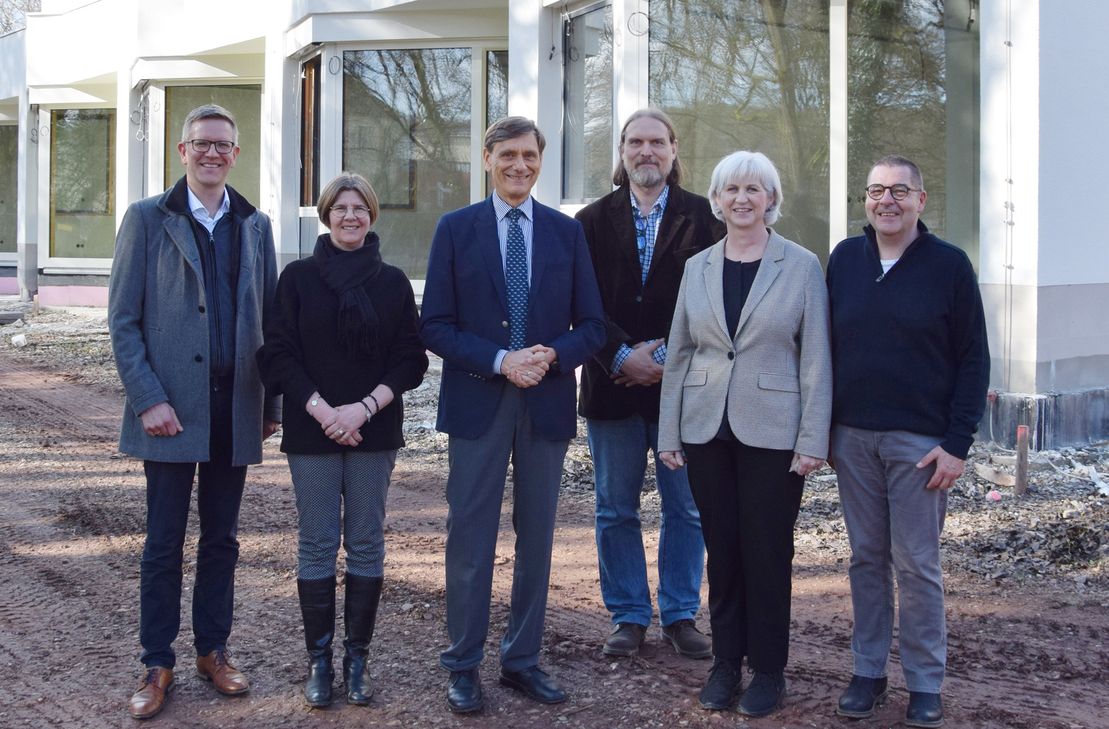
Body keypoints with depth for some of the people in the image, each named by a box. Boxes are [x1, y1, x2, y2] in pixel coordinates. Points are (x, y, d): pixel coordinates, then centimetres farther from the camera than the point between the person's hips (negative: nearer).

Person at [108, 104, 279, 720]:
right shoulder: (148, 219, 0)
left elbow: (270, 318, 11)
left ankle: (214, 650, 25)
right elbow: (123, 319, -4)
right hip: (172, 409, -3)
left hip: (235, 410, 3)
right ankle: (158, 665, 16)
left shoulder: (255, 225, 10)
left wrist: (272, 402, 7)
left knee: (222, 540, 12)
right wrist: (148, 398, -13)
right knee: (164, 544, 4)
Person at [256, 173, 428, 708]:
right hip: (311, 431, -1)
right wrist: (322, 411, -13)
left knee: (366, 543, 4)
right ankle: (319, 660, 11)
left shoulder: (392, 282, 6)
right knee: (317, 544, 2)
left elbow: (410, 359, 2)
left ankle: (357, 658, 13)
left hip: (373, 431, 1)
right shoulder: (298, 277, 3)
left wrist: (365, 408, -12)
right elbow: (278, 353, -1)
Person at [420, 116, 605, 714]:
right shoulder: (456, 229, 1)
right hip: (477, 402, -2)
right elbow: (434, 327, -4)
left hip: (548, 401, 2)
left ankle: (522, 660, 23)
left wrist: (552, 356, -14)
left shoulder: (567, 232, 7)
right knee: (470, 536, 3)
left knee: (537, 536, 10)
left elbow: (591, 326, 6)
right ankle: (463, 665, 15)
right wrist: (500, 361, -16)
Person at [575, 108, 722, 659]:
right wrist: (622, 356, -13)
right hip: (613, 385, 1)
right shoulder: (594, 220, 7)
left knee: (686, 509, 7)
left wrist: (667, 355, -13)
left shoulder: (703, 217, 3)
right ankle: (629, 617, 20)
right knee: (616, 511, 8)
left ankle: (681, 615, 21)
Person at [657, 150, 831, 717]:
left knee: (767, 552, 3)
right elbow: (678, 353, 10)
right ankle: (725, 663, 23)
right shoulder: (697, 267, 7)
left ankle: (768, 670, 19)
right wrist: (668, 433, 6)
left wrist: (812, 441, -9)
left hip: (773, 432, -3)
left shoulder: (802, 266, -3)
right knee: (721, 548, 10)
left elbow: (816, 359, -4)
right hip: (707, 430, 3)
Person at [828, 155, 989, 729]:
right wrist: (822, 429, 7)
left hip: (920, 441, -3)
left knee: (917, 564, 1)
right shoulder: (845, 259, 7)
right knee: (866, 558, 10)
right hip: (852, 437, 3)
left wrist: (958, 443, -9)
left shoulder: (948, 265, -3)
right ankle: (868, 671, 21)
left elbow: (974, 359, -3)